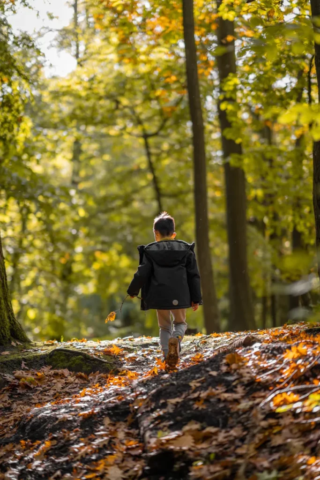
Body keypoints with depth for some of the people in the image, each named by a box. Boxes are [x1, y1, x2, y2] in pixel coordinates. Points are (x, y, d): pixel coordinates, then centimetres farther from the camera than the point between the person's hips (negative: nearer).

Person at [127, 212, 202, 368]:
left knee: (164, 326, 16)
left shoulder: (150, 250, 0)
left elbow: (142, 274, -3)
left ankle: (168, 358, 3)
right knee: (180, 323, 18)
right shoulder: (186, 249, 5)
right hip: (179, 297, 0)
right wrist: (196, 298, 10)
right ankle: (176, 338, -17)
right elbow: (193, 275, 5)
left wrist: (132, 291, 13)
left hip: (159, 297, 0)